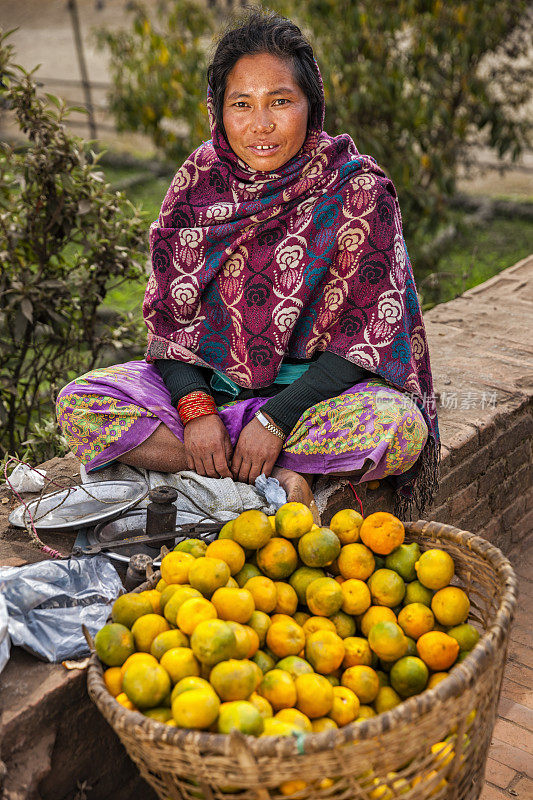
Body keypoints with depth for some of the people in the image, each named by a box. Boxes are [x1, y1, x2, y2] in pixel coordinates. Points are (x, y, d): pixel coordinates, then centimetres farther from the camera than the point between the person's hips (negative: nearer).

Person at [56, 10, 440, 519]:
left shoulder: (357, 189, -10)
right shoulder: (199, 180, -1)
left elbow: (364, 339, -13)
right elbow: (169, 314, 0)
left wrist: (274, 420, -22)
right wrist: (195, 407, -17)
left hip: (316, 390, -3)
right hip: (206, 380, 3)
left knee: (401, 427, -33)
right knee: (79, 405, -19)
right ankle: (279, 479, -22)